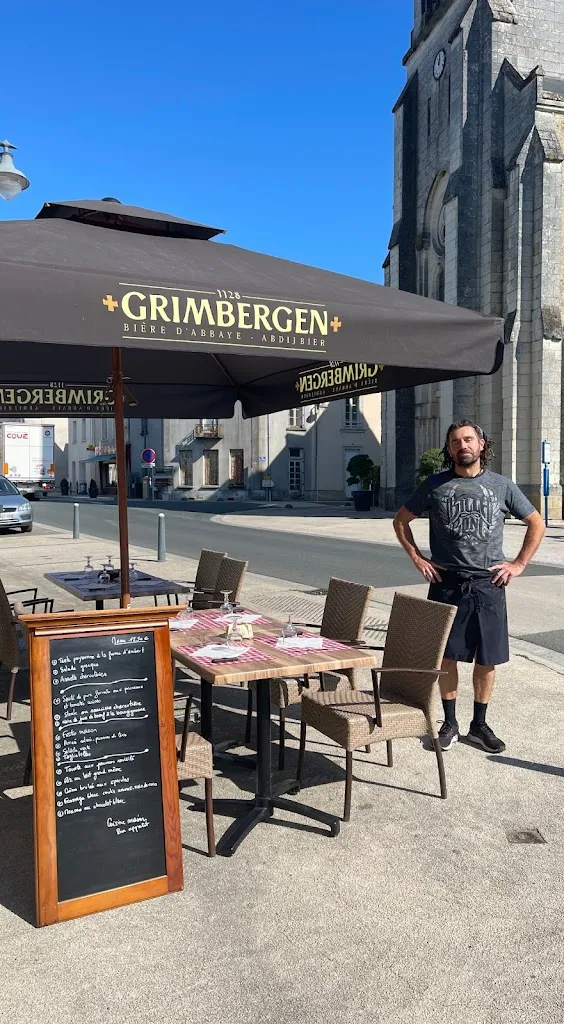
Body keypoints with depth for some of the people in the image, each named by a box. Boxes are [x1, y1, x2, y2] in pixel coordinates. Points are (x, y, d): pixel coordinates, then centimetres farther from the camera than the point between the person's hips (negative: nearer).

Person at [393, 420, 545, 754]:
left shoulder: (502, 485, 3)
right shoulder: (435, 485, 2)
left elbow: (537, 524, 11)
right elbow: (401, 520, 12)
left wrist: (519, 563, 3)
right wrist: (417, 558, 3)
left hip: (488, 585, 1)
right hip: (446, 584, 0)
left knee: (487, 660, 7)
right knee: (447, 657, 6)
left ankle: (480, 724, 23)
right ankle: (450, 723, 21)